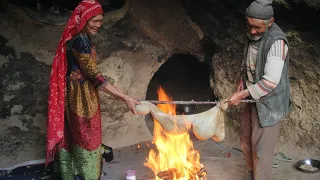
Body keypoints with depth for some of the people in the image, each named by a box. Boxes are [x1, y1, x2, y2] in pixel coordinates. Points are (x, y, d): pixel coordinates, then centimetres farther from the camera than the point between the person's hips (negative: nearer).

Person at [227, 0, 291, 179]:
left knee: (261, 148, 1)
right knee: (246, 140, 21)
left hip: (269, 103, -8)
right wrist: (243, 80, 3)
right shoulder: (254, 36, 0)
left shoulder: (277, 41, -25)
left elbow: (270, 82, -29)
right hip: (253, 98, 8)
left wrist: (241, 95, -25)